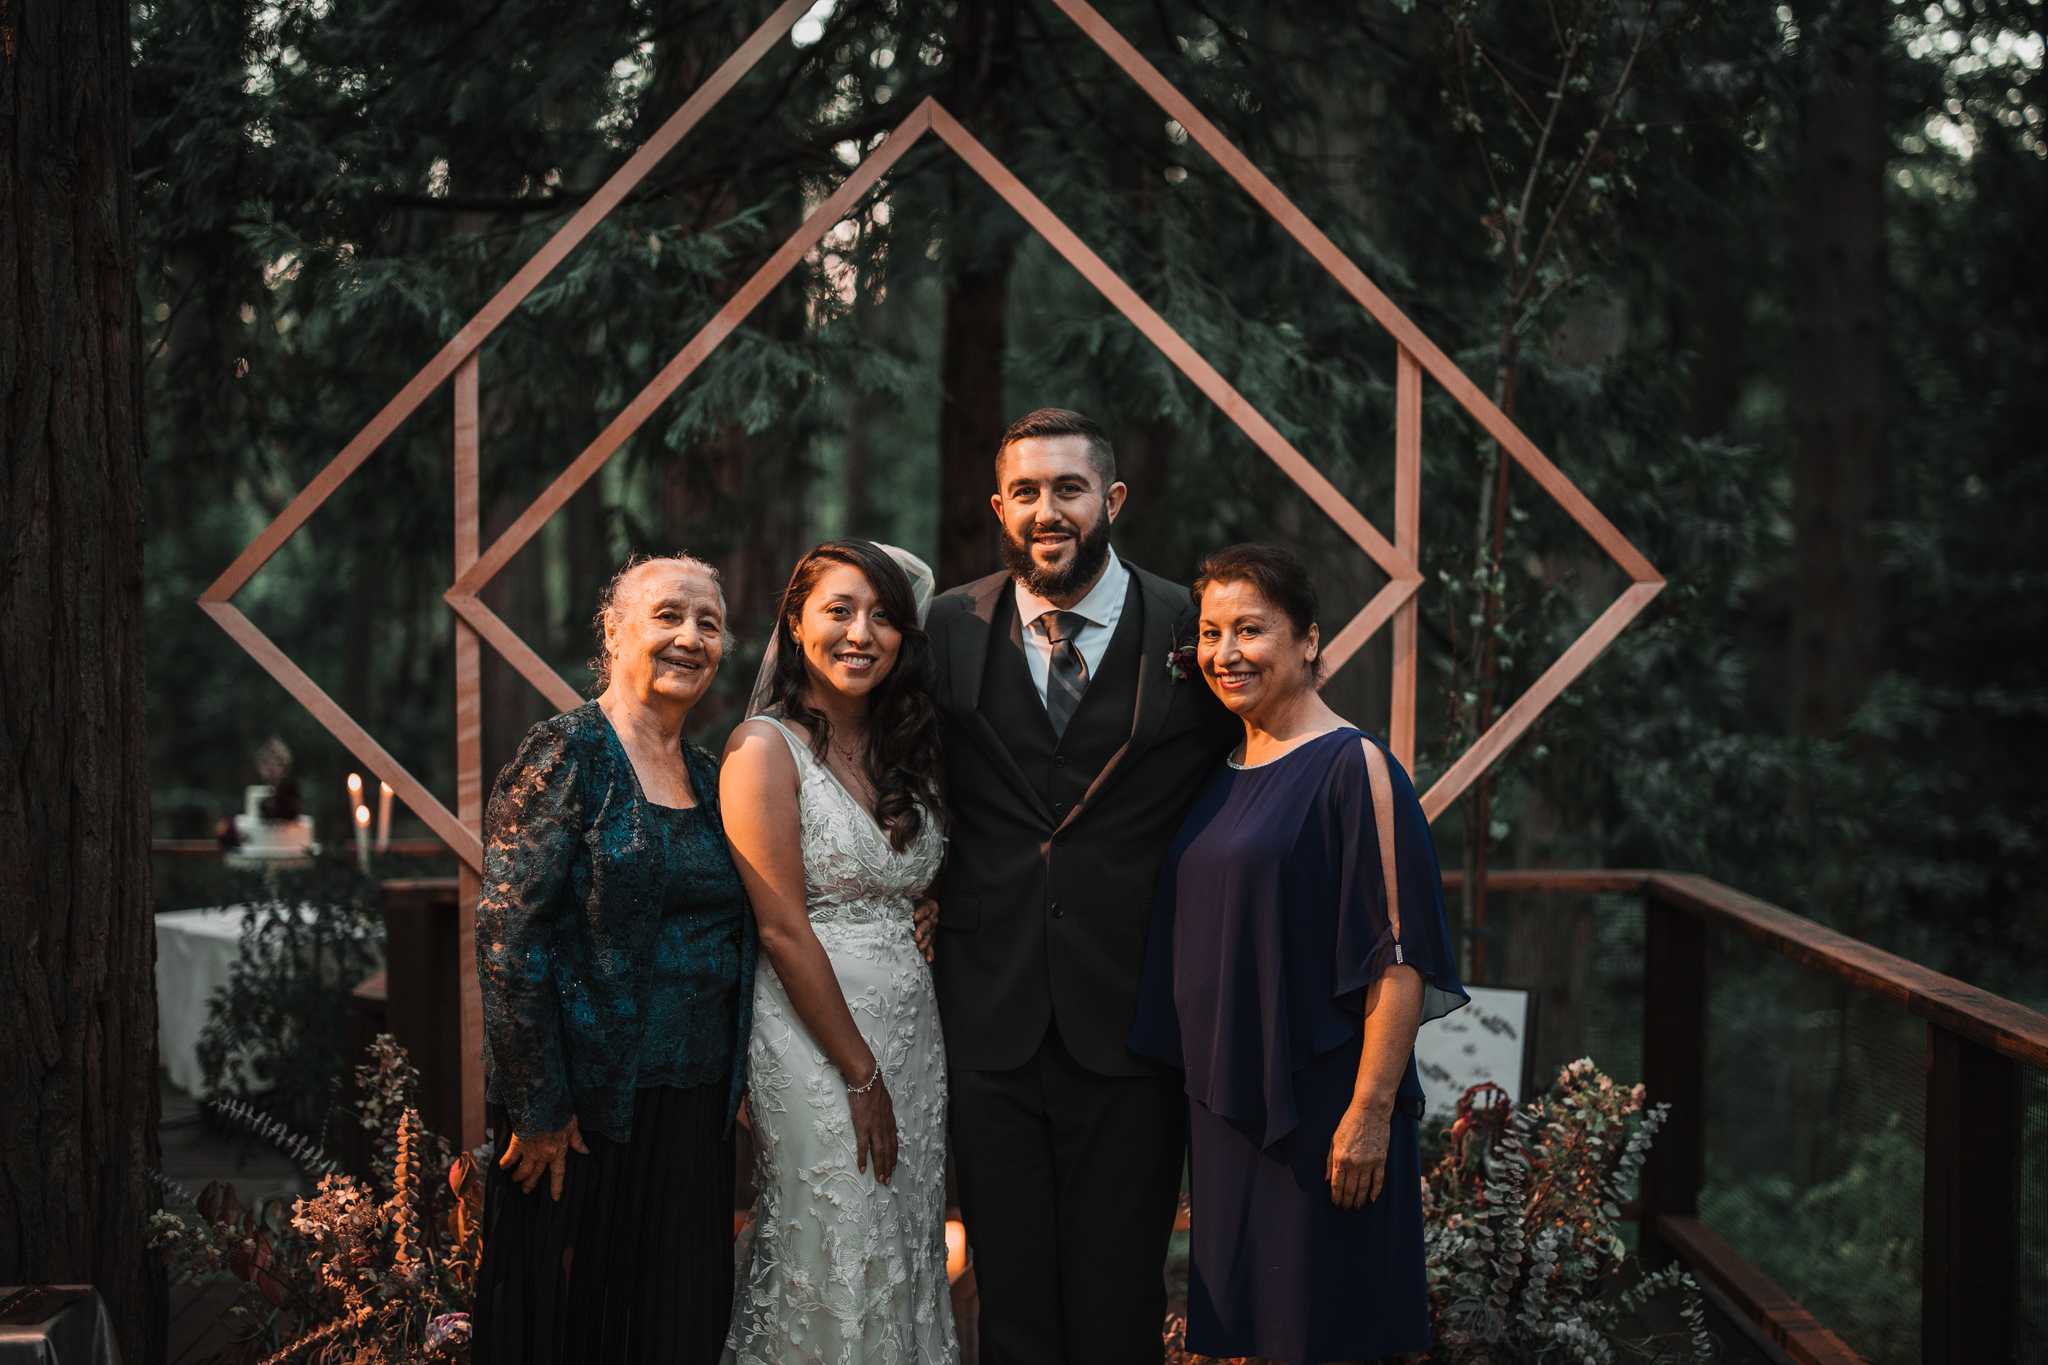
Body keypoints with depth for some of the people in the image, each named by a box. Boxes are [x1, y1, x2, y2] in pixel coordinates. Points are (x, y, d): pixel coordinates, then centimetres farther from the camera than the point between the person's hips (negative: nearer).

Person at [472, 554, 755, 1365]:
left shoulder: (706, 777, 12)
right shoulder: (566, 754, -8)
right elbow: (508, 934, -15)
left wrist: (726, 1087, 9)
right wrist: (539, 1107, -16)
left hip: (694, 1109, 6)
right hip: (587, 1110, -6)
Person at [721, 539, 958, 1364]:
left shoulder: (901, 752, 11)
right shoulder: (767, 747, -9)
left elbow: (907, 904, 10)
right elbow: (783, 931, -14)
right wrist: (860, 1073, -14)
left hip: (912, 1028, 7)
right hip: (813, 1037, -7)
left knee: (907, 1259, 11)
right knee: (835, 1268, -2)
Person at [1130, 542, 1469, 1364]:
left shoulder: (1351, 766, -11)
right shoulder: (1221, 778, 11)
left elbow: (1399, 955, -16)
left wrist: (1371, 1110, -20)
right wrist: (1206, 1093, 13)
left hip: (1319, 1105, -7)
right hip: (1225, 1101, 7)